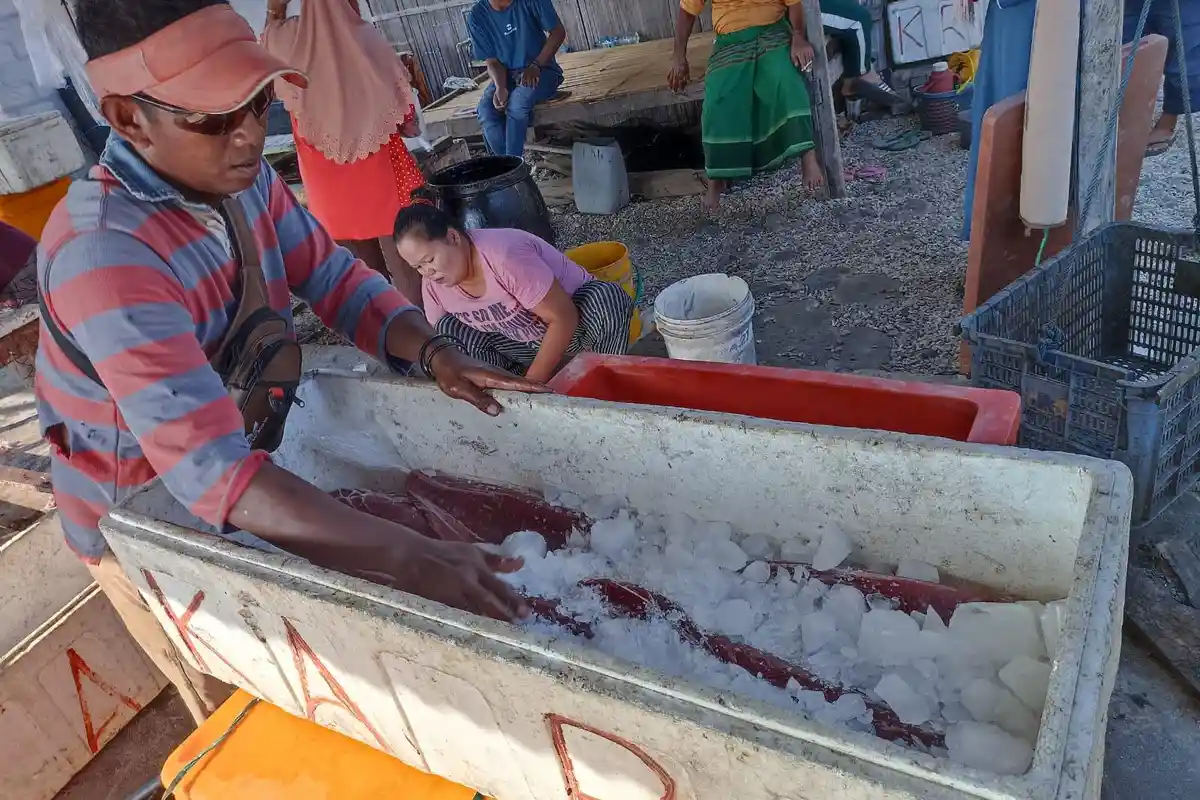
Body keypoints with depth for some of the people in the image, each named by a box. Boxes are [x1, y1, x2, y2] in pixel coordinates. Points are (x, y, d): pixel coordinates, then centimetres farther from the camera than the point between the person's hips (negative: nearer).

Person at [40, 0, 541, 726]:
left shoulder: (240, 176, -13)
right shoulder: (103, 252, -36)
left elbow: (332, 276, -3)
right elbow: (211, 472, -44)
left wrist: (435, 353, -23)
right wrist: (413, 559, -50)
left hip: (253, 465, 6)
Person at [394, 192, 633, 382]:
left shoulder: (504, 256, -34)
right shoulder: (433, 283, -12)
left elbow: (564, 318, -32)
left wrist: (532, 384, -28)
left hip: (576, 325, -5)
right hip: (528, 344, 6)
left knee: (608, 298, -38)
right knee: (448, 328, -15)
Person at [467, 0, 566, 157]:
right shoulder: (477, 16, -4)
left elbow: (558, 31, -7)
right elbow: (492, 61, -1)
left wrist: (535, 65, -20)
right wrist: (500, 88, -23)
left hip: (542, 70, -3)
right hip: (506, 75, 3)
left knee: (517, 102, -34)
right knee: (486, 109, -28)